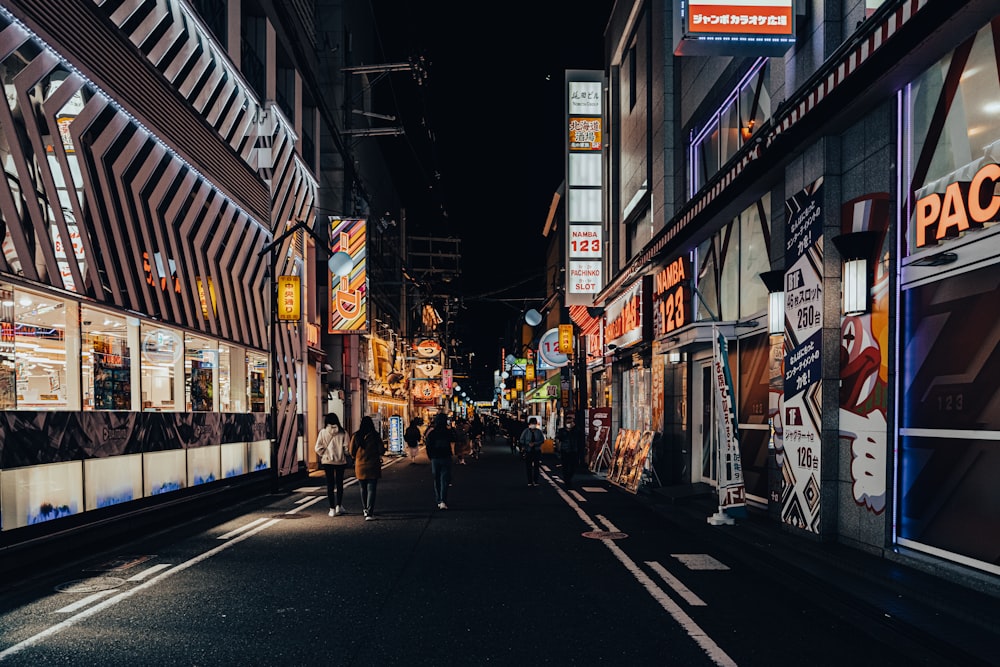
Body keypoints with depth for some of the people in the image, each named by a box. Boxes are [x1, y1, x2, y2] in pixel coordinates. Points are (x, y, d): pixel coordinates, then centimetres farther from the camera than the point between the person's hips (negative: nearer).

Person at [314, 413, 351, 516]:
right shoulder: (342, 432, -6)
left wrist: (324, 455, 5)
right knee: (339, 483, 15)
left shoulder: (323, 432, -6)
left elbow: (318, 448, -10)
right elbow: (346, 447, -10)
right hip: (340, 461, 0)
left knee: (330, 485, 7)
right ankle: (339, 506, 12)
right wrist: (345, 457, 6)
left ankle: (332, 509, 7)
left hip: (327, 461, 0)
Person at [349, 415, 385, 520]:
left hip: (360, 467, 3)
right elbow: (381, 451, -8)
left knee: (363, 489, 19)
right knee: (371, 490, -1)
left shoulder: (356, 436, -5)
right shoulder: (375, 436, -11)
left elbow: (352, 452, 2)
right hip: (373, 466, -3)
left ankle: (366, 509, 32)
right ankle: (369, 513, -9)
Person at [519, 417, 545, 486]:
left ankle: (536, 481, 7)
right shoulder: (526, 431, 0)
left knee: (536, 466, 1)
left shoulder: (539, 431, 3)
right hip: (528, 451, -1)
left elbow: (542, 440, -1)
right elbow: (521, 440, -1)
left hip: (537, 451, 1)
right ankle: (529, 481, 8)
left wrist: (534, 443, -15)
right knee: (528, 467, 0)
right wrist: (529, 443, -14)